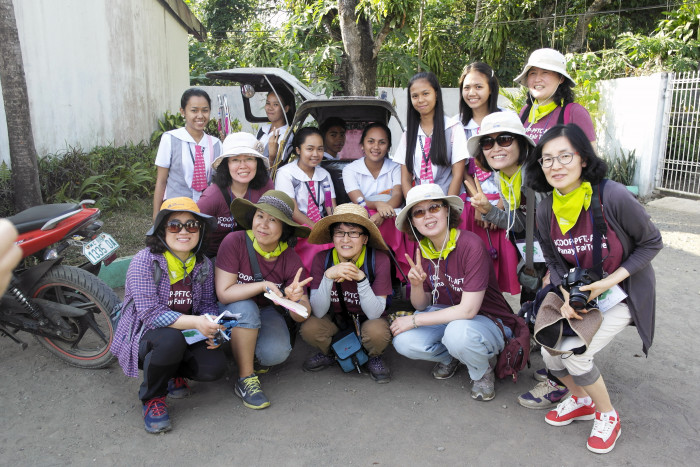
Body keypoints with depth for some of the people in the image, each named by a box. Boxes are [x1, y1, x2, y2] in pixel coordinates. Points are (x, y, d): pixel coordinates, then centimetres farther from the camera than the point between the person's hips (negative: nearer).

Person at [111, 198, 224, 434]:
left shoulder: (203, 265, 0)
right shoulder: (144, 261, -17)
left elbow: (208, 303, 5)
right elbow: (150, 313, -25)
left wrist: (211, 327, -19)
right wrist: (195, 322, -36)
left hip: (185, 336, 5)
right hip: (143, 335, -4)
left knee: (215, 366, -22)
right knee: (171, 340, -38)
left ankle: (173, 372, 15)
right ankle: (152, 398, -6)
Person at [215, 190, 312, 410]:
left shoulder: (290, 260, -14)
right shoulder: (234, 242, -22)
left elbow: (301, 316, -13)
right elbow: (224, 293, -24)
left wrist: (296, 299, -36)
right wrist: (263, 285, -35)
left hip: (265, 312, 2)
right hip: (230, 312, -2)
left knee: (277, 353, -26)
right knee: (245, 308, -35)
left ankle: (254, 354, 12)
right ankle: (245, 379, -17)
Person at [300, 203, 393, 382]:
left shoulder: (379, 260, -22)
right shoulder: (322, 259, -18)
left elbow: (374, 313, -23)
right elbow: (318, 312, -20)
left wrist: (361, 278, -37)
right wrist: (328, 276, -37)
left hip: (367, 320, -2)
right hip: (335, 318, 2)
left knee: (378, 332, -34)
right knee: (309, 329, -26)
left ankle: (374, 358, 4)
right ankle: (329, 354, 10)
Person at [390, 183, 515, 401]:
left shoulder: (471, 245, -25)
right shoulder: (422, 250, -4)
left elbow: (468, 310, -26)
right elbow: (422, 305, 3)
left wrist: (414, 320, -21)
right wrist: (416, 285, -21)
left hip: (490, 320, -5)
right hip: (448, 315, 6)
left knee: (458, 332, -38)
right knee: (403, 341, -20)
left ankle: (482, 372, -2)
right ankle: (449, 356, 13)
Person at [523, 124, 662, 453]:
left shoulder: (613, 197, -26)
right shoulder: (546, 210, -10)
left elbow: (652, 242, -12)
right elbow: (554, 261, 3)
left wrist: (610, 280, -21)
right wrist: (567, 296, -15)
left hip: (623, 290, -5)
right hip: (579, 291, 5)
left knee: (574, 353, -18)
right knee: (550, 351, -7)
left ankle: (607, 416, 13)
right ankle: (582, 400, 26)